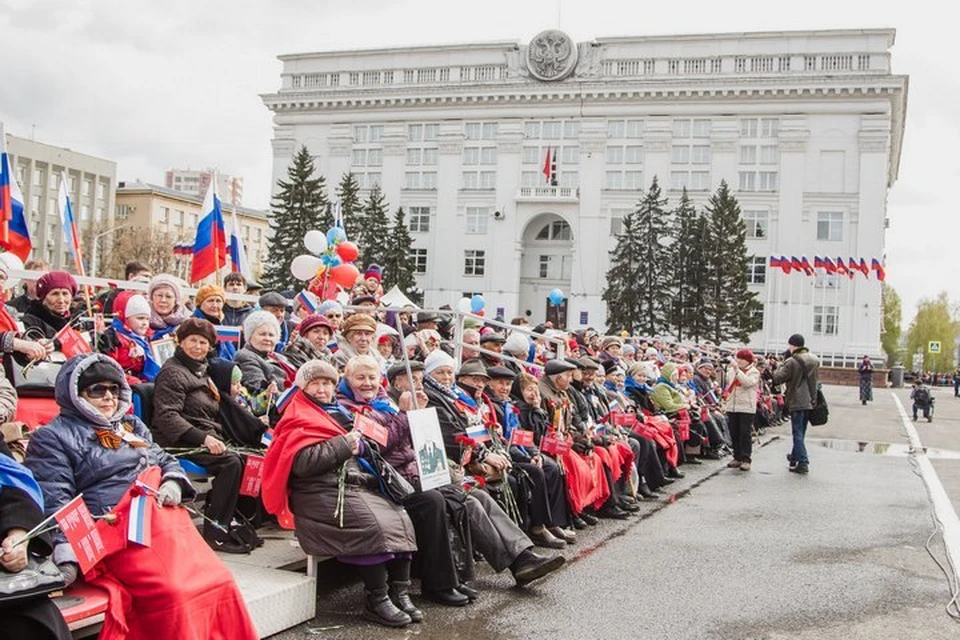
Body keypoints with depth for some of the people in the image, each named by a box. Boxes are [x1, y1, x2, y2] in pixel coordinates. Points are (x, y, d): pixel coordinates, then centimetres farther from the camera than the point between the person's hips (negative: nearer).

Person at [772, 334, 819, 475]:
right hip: (810, 401, 7)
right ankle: (795, 457, 32)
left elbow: (777, 378, -11)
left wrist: (782, 364, 0)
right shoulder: (814, 360, 8)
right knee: (800, 431, 19)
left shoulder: (792, 362, -15)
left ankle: (803, 462, -8)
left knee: (798, 433, -3)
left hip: (797, 402, -7)